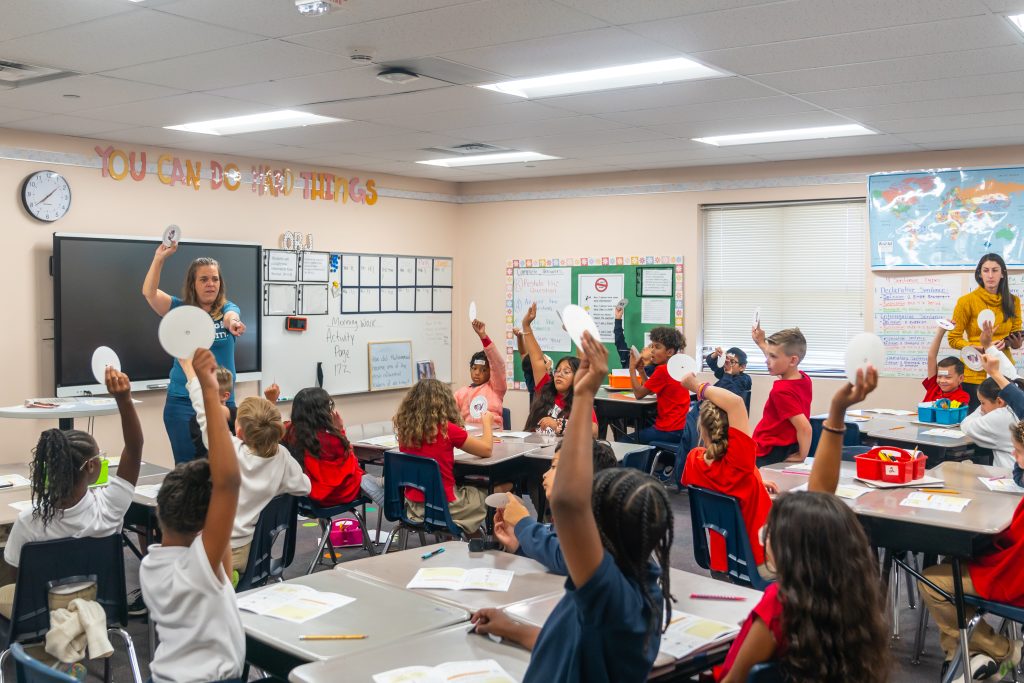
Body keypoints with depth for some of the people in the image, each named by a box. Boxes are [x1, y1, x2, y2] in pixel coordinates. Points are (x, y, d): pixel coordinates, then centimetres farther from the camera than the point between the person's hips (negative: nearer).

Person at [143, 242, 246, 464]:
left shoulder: (227, 309, 3)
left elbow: (231, 317, -21)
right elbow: (149, 292, -11)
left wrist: (233, 323, -45)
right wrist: (159, 258, -25)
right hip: (183, 402, -1)